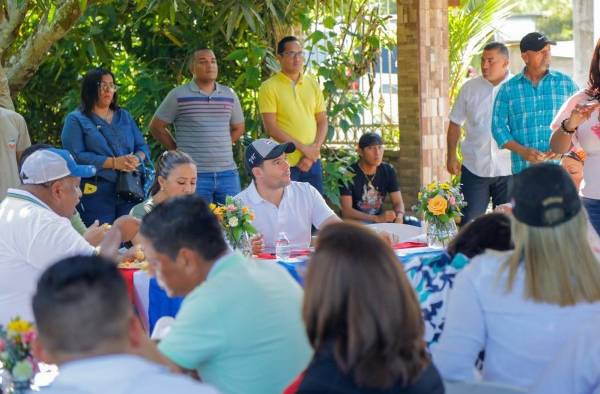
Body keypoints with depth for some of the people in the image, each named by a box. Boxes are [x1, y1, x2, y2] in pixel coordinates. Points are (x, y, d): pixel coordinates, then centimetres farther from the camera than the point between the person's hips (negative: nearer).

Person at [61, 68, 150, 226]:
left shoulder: (124, 116, 20)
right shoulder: (76, 120, 3)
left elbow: (143, 147, 17)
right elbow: (75, 156, -10)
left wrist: (136, 159, -8)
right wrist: (114, 163, -16)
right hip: (96, 194, -4)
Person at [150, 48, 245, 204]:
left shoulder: (229, 95, 11)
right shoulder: (178, 95, 0)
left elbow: (238, 128, 24)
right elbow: (156, 127, 6)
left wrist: (219, 148, 12)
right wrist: (177, 150, 4)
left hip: (228, 173, 4)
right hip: (193, 174, -4)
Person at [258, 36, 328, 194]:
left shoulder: (313, 84, 11)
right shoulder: (269, 87, -4)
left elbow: (322, 121, 10)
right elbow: (271, 128, -10)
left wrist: (314, 149, -7)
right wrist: (303, 148, -14)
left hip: (312, 162, 5)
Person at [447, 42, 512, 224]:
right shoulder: (470, 88, 3)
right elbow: (455, 123, 11)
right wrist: (451, 156, 7)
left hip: (508, 169, -1)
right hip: (474, 168, 1)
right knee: (469, 224, 2)